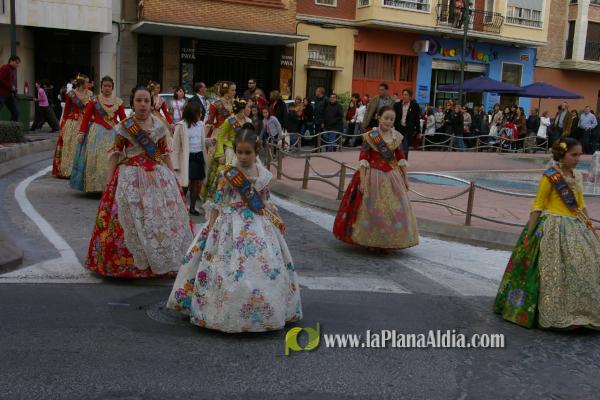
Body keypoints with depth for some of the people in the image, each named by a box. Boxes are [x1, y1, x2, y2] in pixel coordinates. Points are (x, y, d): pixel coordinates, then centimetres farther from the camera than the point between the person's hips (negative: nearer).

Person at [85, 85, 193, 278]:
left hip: (158, 175, 3)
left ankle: (165, 259, 22)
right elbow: (115, 153, 0)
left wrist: (173, 176, 11)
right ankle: (129, 261, 14)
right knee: (132, 219, -1)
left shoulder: (159, 125, 5)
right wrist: (110, 180, -5)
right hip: (131, 177, -3)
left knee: (163, 215, 6)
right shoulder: (124, 126, -3)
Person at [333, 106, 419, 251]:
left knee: (394, 209, 7)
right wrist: (362, 180, -18)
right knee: (372, 208, 1)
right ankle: (371, 241, 17)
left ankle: (387, 242, 21)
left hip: (392, 177, 5)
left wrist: (405, 178, 10)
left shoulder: (397, 136, 3)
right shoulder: (370, 136, -10)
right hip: (374, 176, -4)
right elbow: (363, 159, -12)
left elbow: (401, 158, 10)